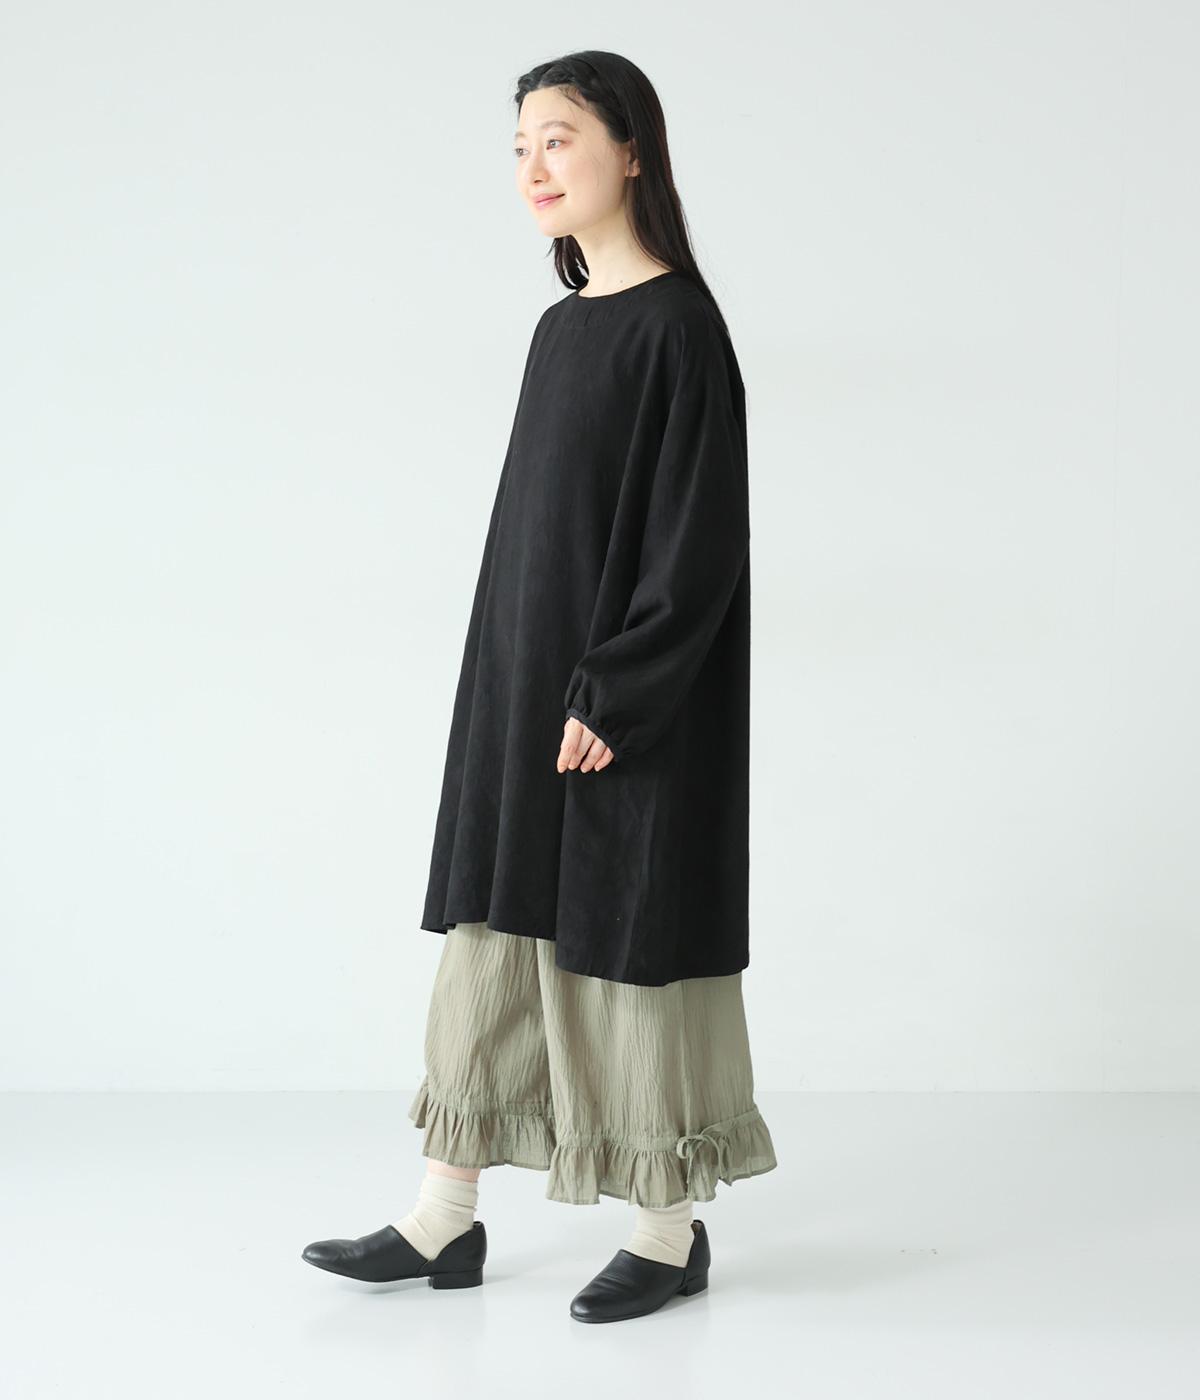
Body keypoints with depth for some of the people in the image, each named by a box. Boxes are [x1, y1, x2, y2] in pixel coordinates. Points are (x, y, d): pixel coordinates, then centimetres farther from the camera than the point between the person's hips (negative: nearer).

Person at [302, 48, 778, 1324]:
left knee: (628, 933, 1)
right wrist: (517, 685, 14)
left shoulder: (677, 324, -13)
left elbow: (697, 533, -18)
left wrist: (611, 694, -20)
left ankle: (671, 1232, 16)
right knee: (495, 927, 10)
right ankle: (445, 1219, 18)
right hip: (524, 681, 9)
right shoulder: (562, 325, 12)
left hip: (629, 699, -8)